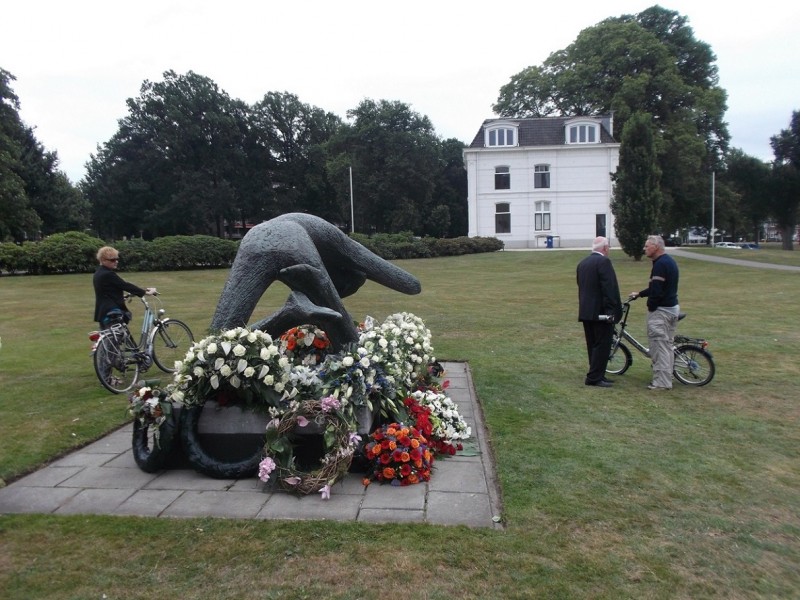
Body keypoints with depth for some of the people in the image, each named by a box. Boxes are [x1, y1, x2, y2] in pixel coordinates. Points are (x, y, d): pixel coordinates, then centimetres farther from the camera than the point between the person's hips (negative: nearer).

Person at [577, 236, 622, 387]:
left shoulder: (582, 263, 14)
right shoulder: (603, 261, -12)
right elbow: (609, 287, -18)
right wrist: (612, 310, -17)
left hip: (586, 311, 9)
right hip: (600, 311, -8)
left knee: (593, 345, 13)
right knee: (602, 345, -3)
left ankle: (597, 375, 19)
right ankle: (594, 377, -3)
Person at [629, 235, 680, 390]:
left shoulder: (660, 264, -18)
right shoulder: (670, 261, 14)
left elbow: (657, 290, -23)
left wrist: (650, 307, -11)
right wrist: (639, 294, 20)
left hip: (661, 310, -10)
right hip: (673, 307, 10)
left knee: (659, 345, -5)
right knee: (667, 344, 16)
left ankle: (661, 382, -2)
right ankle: (667, 377, 24)